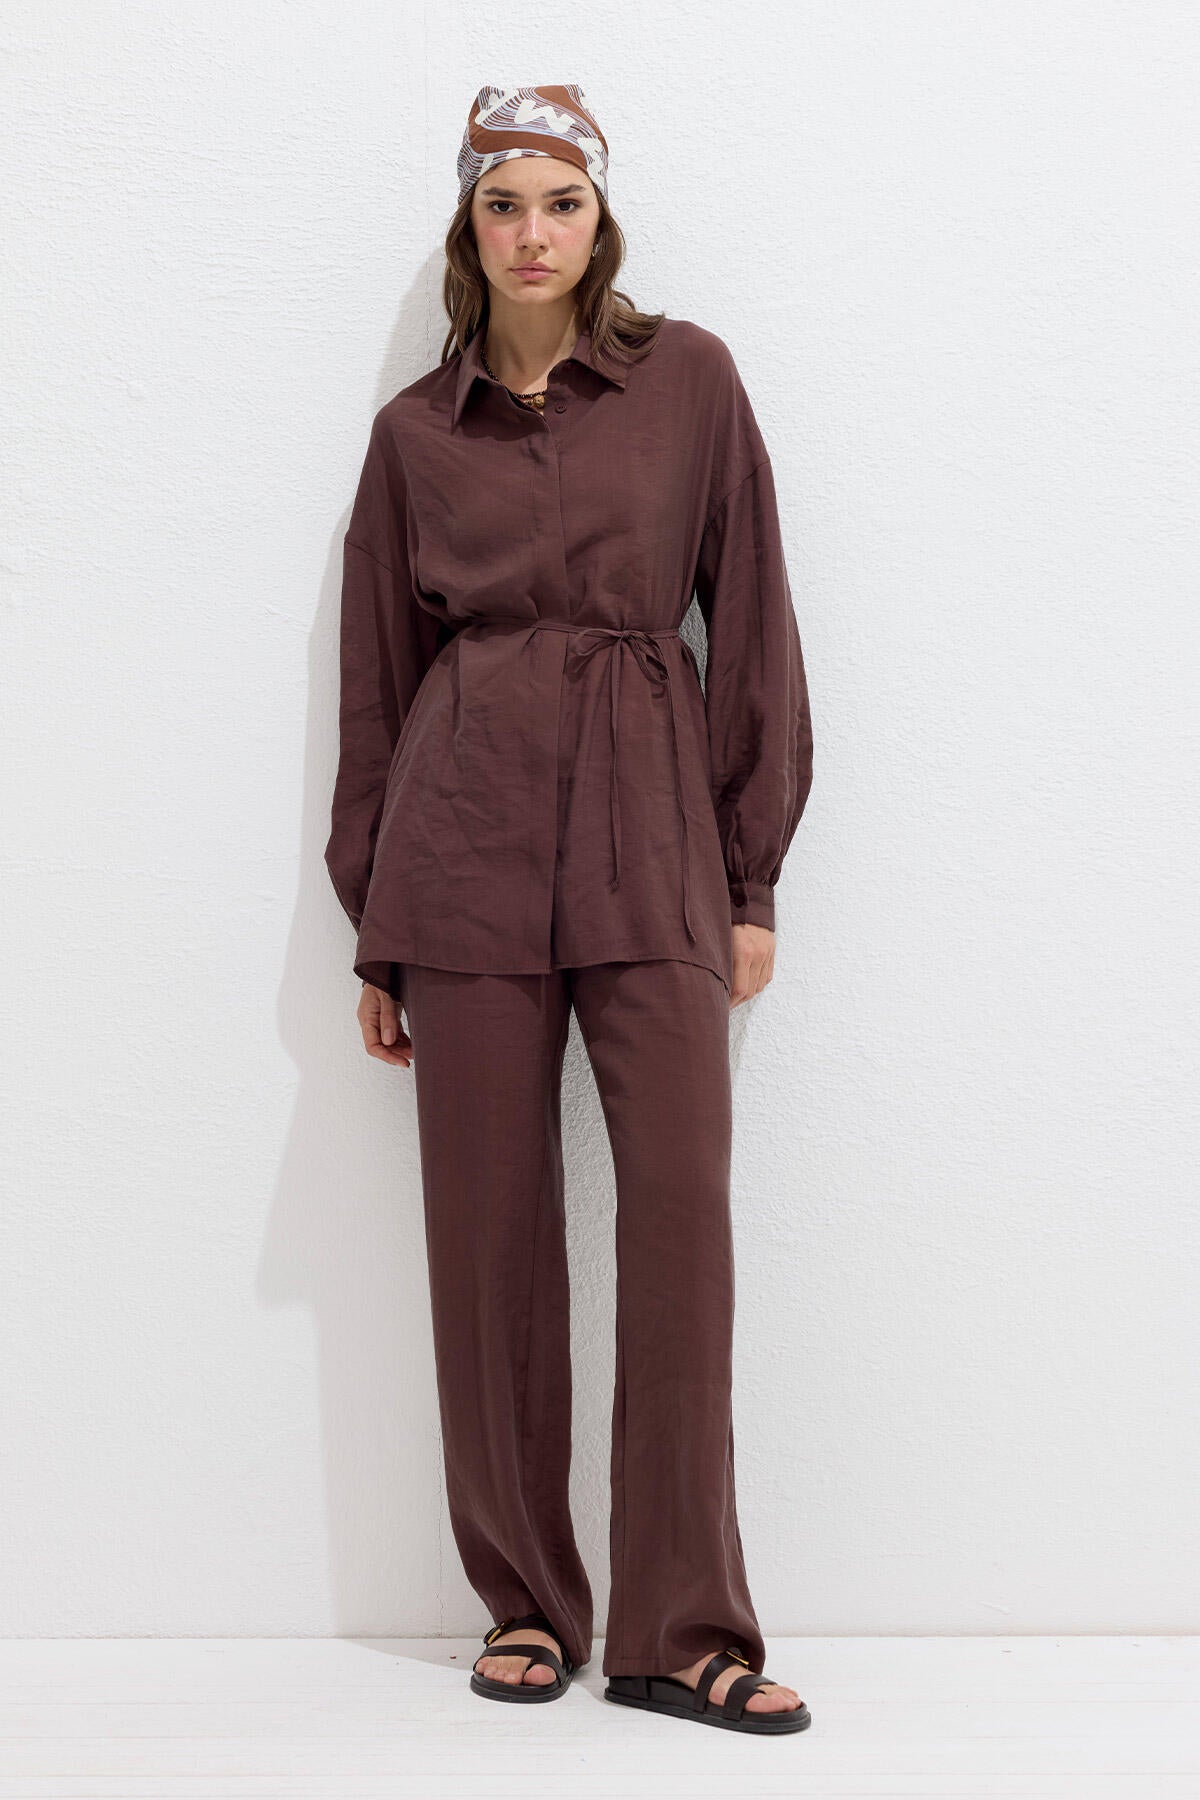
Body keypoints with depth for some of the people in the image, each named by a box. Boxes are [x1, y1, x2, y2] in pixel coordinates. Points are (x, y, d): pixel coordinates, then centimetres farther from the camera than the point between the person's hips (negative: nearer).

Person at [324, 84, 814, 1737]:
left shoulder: (689, 379, 7)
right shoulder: (416, 429, 10)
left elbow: (749, 623, 6)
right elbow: (379, 676, 13)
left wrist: (753, 875, 2)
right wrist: (373, 928, 10)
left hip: (651, 833, -1)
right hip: (468, 840, 1)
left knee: (681, 1213, -7)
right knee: (491, 1228, 2)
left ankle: (682, 1628, 3)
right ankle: (527, 1601, 16)